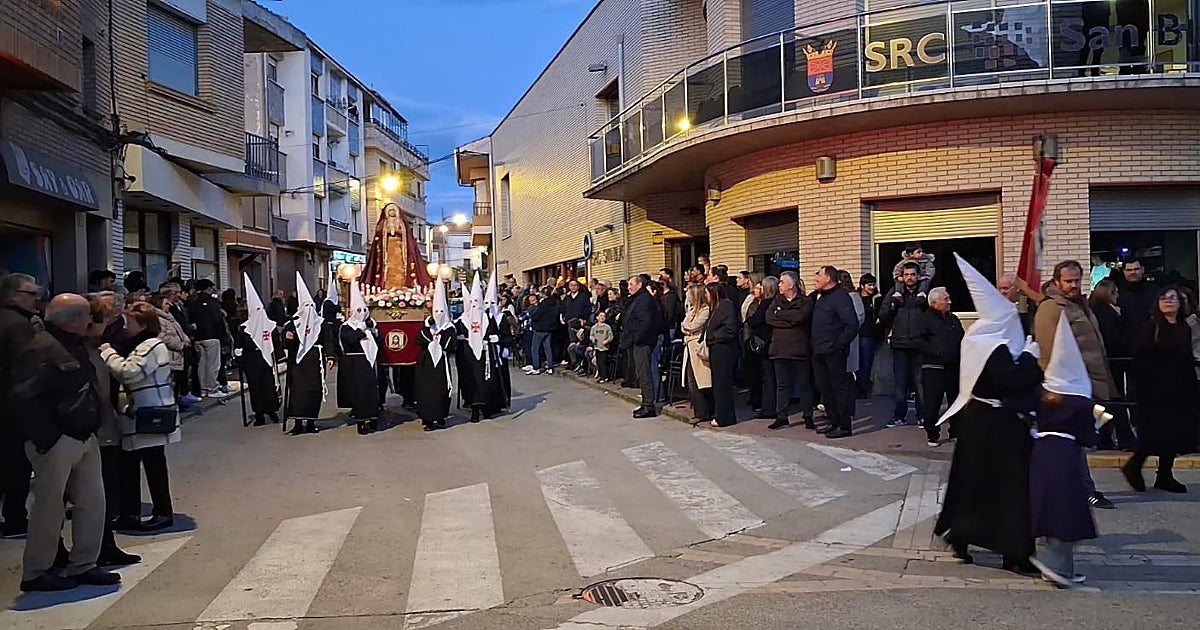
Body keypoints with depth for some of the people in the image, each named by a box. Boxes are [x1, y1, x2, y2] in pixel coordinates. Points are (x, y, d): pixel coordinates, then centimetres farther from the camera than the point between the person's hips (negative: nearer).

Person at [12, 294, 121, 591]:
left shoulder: (77, 346, 13)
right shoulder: (42, 350, -17)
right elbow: (22, 399, -22)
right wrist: (45, 437, -21)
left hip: (85, 439, 9)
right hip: (56, 443, -9)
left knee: (92, 501, 12)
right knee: (50, 508, 2)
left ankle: (82, 565, 23)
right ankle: (35, 574, 16)